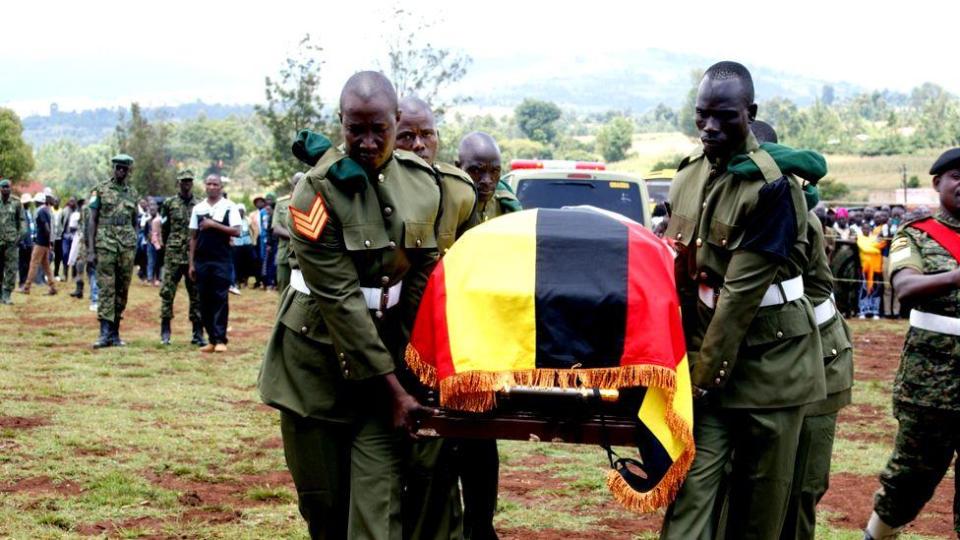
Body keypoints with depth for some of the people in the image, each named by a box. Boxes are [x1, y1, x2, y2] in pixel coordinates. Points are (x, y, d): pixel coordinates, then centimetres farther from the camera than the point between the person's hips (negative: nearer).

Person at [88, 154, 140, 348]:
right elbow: (93, 220, 1)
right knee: (106, 289, -8)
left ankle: (115, 333, 12)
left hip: (127, 245, 3)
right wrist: (91, 249, -6)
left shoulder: (133, 193, 12)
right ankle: (105, 334, -11)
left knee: (122, 291, 5)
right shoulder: (102, 189, 2)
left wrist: (135, 248, 10)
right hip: (105, 244, -3)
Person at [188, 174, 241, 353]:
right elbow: (193, 237, 12)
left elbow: (236, 231, -8)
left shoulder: (229, 207, 1)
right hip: (202, 261, 4)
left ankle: (220, 339, -5)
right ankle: (212, 339, 10)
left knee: (220, 299, -5)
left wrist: (214, 225, -14)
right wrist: (191, 263, 8)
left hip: (222, 261, -4)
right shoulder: (198, 208, 11)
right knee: (204, 301, 4)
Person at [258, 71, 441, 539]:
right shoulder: (317, 191, -14)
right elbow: (339, 299, -17)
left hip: (390, 345, 2)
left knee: (378, 492, -7)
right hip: (319, 351, -2)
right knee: (321, 497, 8)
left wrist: (409, 361, -7)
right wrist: (392, 389, -18)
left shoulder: (422, 181, -1)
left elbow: (423, 273, 3)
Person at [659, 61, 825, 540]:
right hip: (704, 353, 4)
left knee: (760, 501, 5)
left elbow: (742, 292, -17)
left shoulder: (772, 187, -15)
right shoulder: (687, 176, 5)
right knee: (691, 488, -5)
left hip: (768, 356, -4)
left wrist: (702, 377, -16)